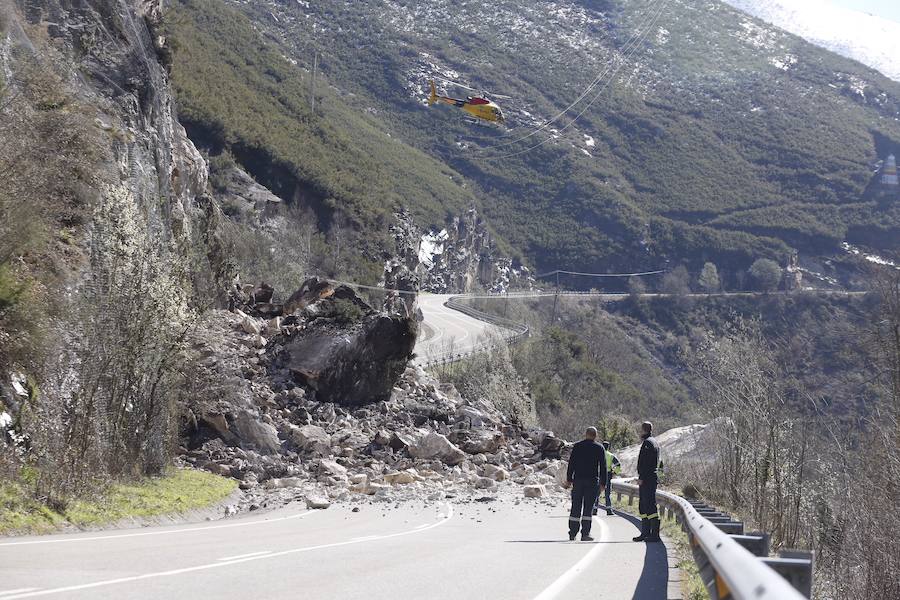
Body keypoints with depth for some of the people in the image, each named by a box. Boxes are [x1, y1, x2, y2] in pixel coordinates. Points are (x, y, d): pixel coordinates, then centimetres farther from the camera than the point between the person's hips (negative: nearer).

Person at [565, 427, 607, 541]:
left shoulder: (577, 446, 6)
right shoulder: (599, 448, 1)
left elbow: (571, 463, 4)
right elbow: (603, 467, 0)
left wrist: (569, 479, 7)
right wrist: (603, 483, 4)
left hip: (578, 480, 2)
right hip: (593, 481, -2)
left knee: (576, 507, 6)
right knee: (588, 508, 0)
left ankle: (572, 534, 6)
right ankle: (585, 534, -4)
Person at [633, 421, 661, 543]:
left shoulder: (647, 443, -13)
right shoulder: (655, 442, 19)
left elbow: (645, 462, -20)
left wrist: (641, 477, -20)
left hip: (646, 479, -11)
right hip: (653, 477, 11)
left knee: (650, 506, -11)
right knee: (643, 506, 15)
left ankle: (655, 534, -12)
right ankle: (645, 533, 18)